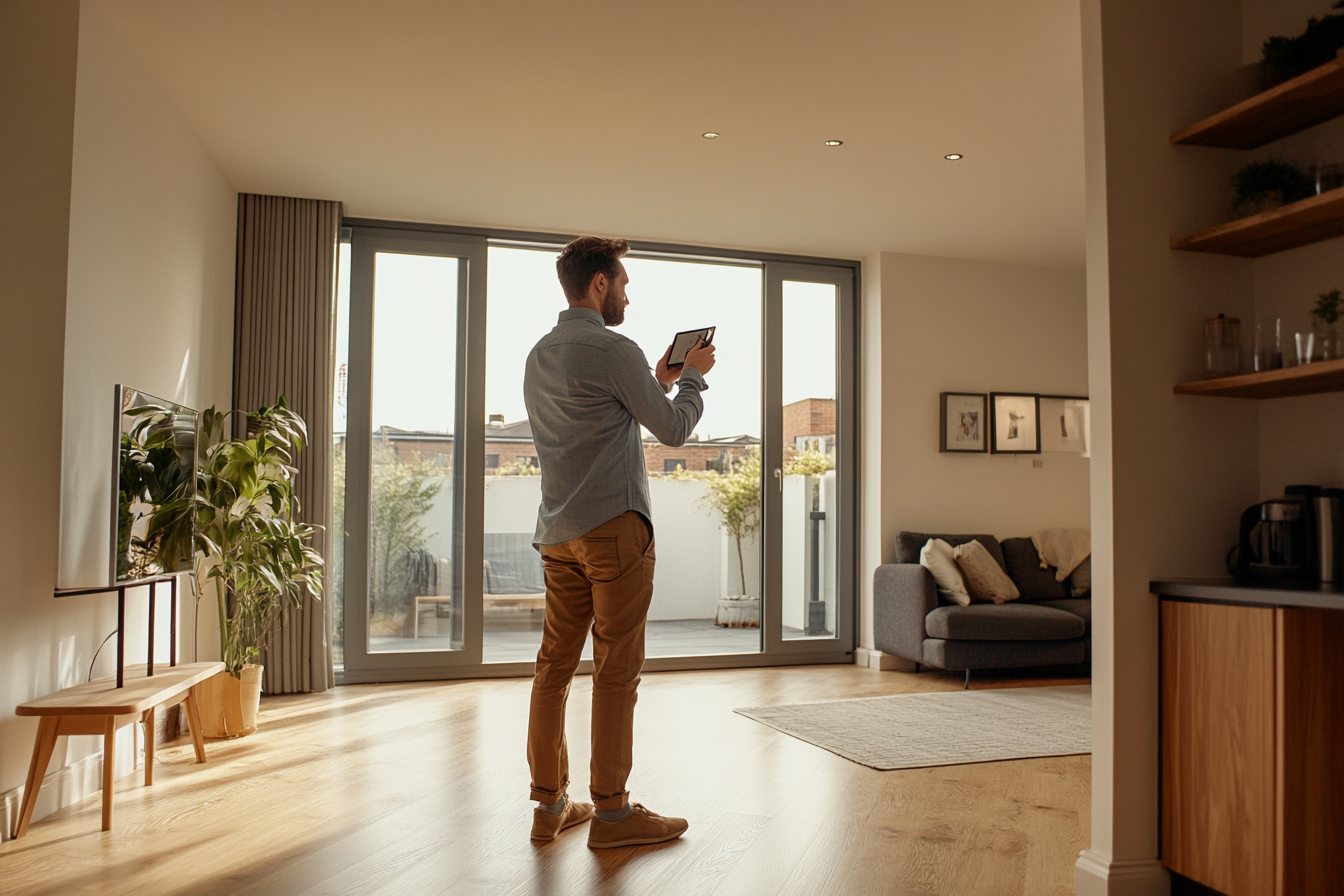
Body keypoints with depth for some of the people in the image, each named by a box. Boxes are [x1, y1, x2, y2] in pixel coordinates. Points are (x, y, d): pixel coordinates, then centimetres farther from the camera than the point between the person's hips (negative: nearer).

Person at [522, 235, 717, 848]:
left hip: (558, 533, 9)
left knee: (555, 665, 9)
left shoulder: (538, 356, 16)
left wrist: (659, 380, 25)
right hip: (613, 526, -8)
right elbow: (674, 430, -4)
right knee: (616, 669, -2)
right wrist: (693, 375, 13)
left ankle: (550, 805, 17)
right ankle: (610, 811, 5)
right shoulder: (614, 351, -11)